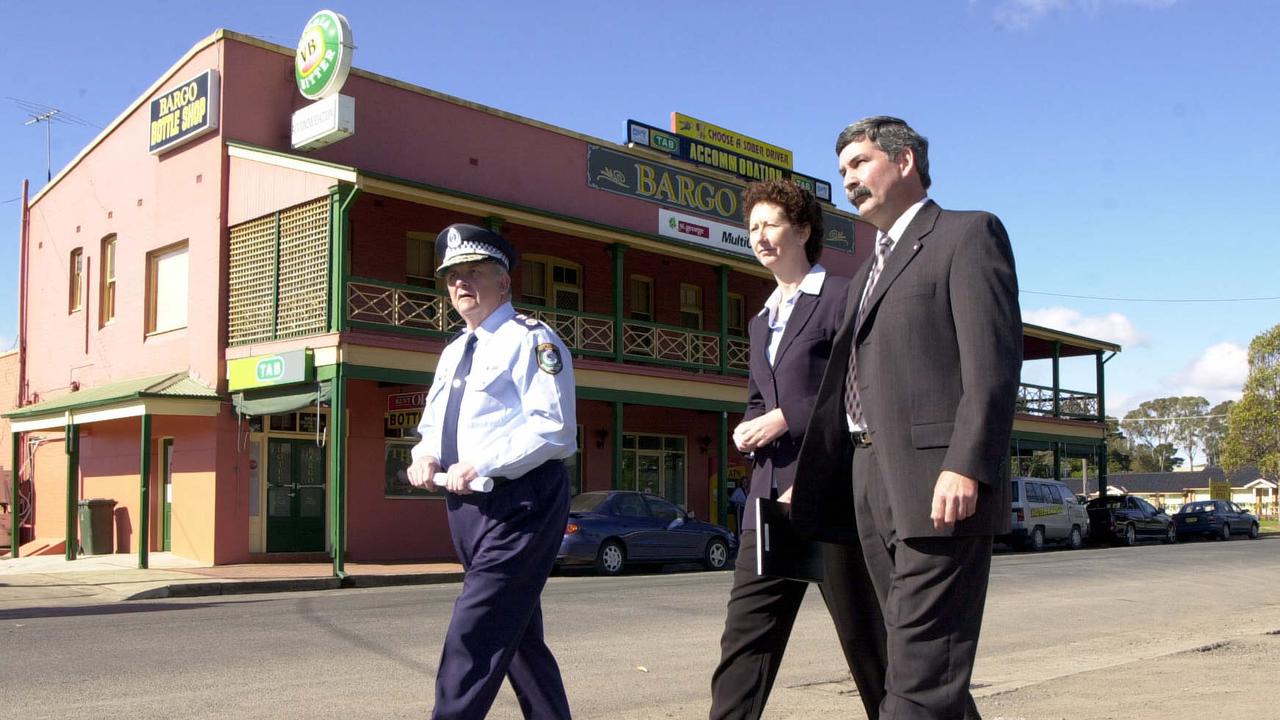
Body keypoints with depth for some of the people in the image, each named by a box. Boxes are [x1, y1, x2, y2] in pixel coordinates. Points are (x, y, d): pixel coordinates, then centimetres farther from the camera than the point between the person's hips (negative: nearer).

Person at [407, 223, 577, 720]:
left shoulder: (530, 339, -8)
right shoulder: (454, 352, 18)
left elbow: (553, 430, -17)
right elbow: (433, 424, 23)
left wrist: (481, 466, -23)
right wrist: (425, 455, 0)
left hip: (518, 505, -9)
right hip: (467, 507, 9)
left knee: (474, 637, -12)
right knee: (519, 636, 16)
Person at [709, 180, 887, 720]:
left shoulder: (842, 298, -3)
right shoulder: (760, 321, 22)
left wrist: (786, 418, -14)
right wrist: (749, 430, 3)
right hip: (770, 495, 7)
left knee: (865, 634, 4)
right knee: (745, 634, 2)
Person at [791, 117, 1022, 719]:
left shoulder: (968, 234, 2)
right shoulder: (865, 275, 27)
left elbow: (993, 359, -11)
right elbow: (839, 387, 24)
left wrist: (966, 467, -21)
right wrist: (807, 482, 20)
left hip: (939, 486, -8)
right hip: (872, 485, 8)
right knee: (916, 654, 12)